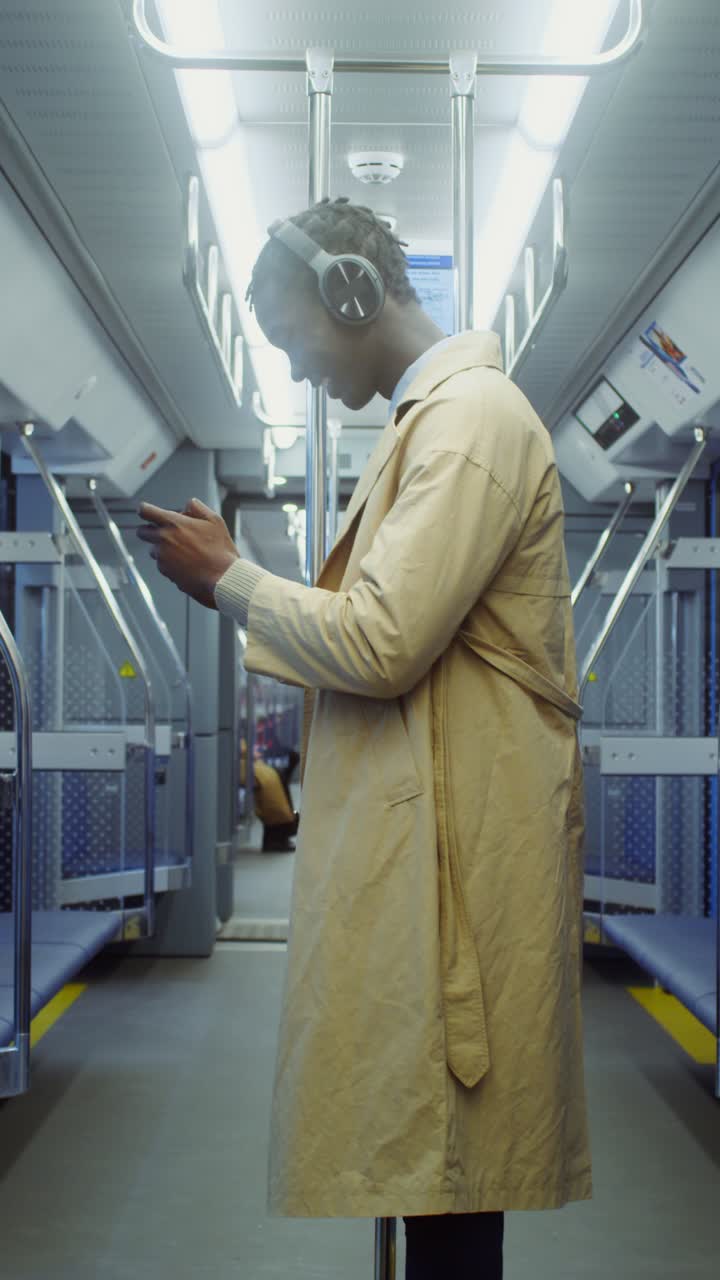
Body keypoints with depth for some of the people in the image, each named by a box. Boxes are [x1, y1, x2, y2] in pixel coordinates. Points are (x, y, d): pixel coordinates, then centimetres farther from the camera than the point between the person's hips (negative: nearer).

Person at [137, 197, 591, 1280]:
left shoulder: (472, 418, -14)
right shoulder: (434, 415, 19)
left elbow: (383, 642, -21)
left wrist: (230, 578, -7)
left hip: (457, 845, -10)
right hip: (415, 829, 10)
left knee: (442, 1174, 0)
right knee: (417, 1157, 15)